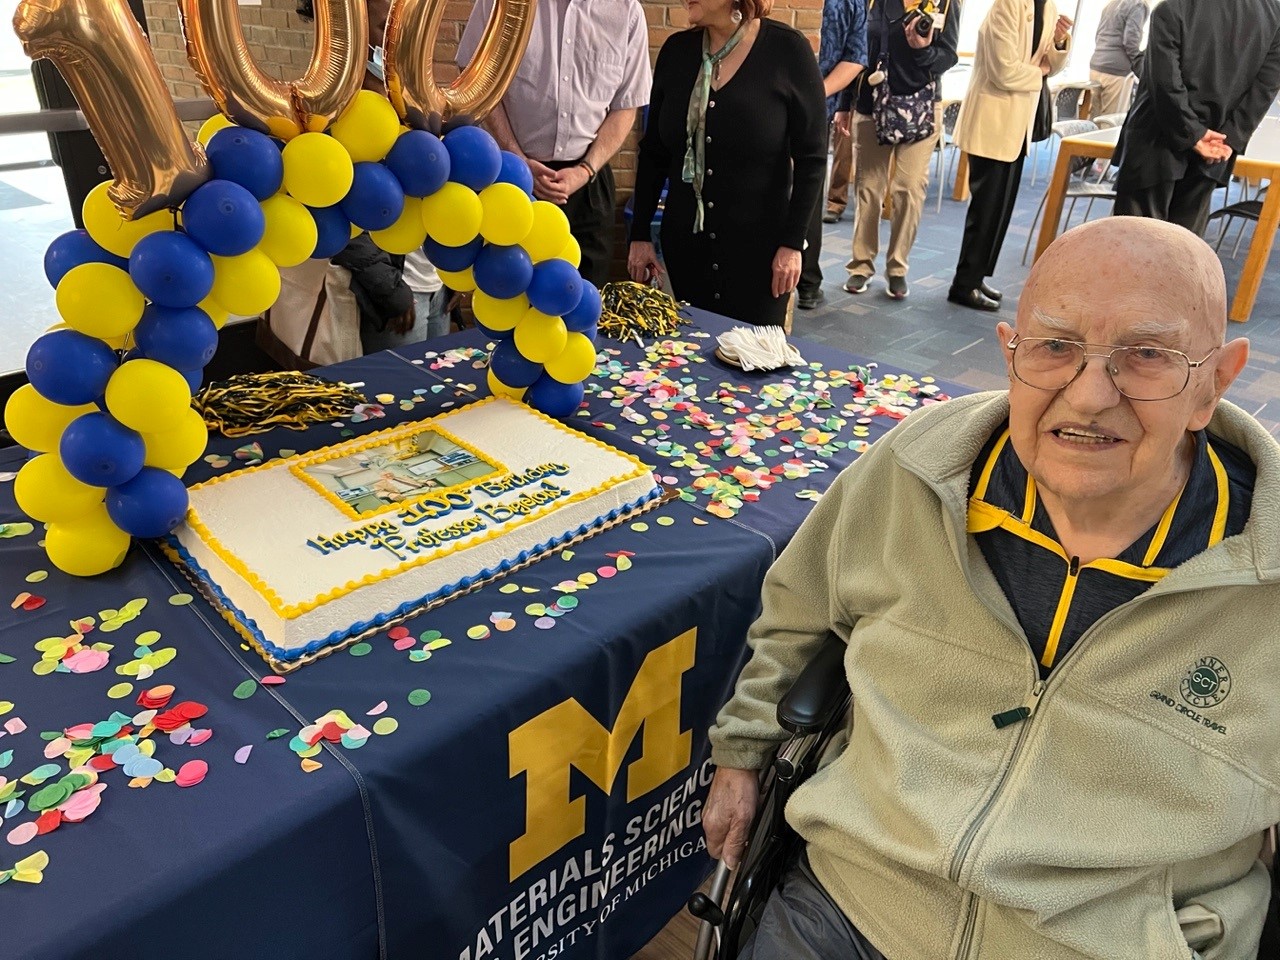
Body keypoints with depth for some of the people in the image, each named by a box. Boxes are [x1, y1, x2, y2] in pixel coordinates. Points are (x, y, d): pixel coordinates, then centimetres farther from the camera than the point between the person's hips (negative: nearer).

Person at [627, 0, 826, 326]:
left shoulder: (787, 49, -8)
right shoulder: (676, 49, 3)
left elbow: (811, 157, -6)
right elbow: (653, 152, 8)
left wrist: (793, 242, -11)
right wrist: (639, 233, 5)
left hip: (758, 243, -3)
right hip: (685, 241, 4)